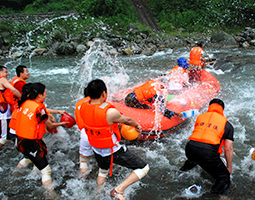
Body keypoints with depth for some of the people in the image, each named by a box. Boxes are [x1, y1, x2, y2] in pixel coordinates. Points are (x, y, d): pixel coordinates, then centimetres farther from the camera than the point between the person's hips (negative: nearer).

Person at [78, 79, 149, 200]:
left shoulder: (83, 107, -13)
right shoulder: (110, 112, -32)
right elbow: (127, 120, -11)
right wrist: (137, 125, 10)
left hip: (96, 150, 7)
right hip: (113, 152, -7)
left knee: (102, 172, 38)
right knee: (144, 168, 4)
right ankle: (119, 190, -1)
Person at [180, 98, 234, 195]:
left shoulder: (200, 117, 23)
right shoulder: (226, 124, 14)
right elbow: (228, 149, 13)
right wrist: (229, 167, 27)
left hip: (189, 149, 5)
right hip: (208, 153, -5)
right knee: (224, 177, 10)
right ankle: (217, 191, -10)